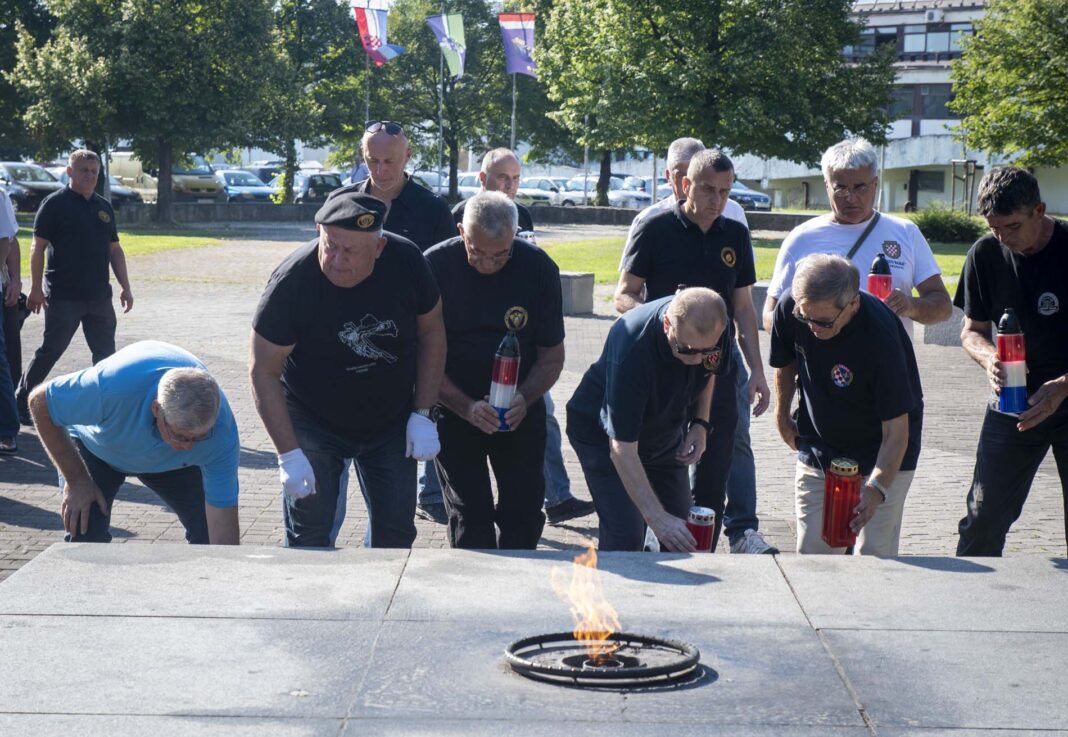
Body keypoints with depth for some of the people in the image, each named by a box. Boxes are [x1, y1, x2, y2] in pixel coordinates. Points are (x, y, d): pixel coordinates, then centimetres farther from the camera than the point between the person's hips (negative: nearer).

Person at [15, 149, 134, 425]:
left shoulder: (104, 207, 13)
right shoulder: (55, 203, -5)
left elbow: (115, 250, 17)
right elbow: (38, 247, -7)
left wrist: (125, 287, 10)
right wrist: (36, 288, -12)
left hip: (99, 297, 6)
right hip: (63, 296, -6)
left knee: (105, 352, 7)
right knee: (50, 351, -2)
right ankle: (21, 404, 10)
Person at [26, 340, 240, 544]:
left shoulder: (222, 431, -37)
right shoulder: (113, 387, -45)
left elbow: (224, 538, -31)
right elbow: (39, 402, -24)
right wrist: (76, 480, -21)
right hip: (96, 448, -2)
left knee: (209, 532, -12)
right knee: (85, 534, -20)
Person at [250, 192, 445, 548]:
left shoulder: (406, 262, -18)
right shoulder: (292, 280, -26)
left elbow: (431, 333, -2)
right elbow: (264, 372, -19)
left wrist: (423, 414, -7)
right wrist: (288, 454, -22)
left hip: (391, 424, 3)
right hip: (313, 423, -2)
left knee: (396, 532, 5)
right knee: (309, 538, -5)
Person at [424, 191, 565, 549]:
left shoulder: (539, 268, -10)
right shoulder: (436, 266, -15)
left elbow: (552, 355, -2)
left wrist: (524, 399, -20)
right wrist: (467, 407, -23)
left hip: (521, 410, 2)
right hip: (454, 408, -2)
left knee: (524, 513, 4)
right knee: (470, 520, -7)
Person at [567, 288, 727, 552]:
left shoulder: (709, 326, -21)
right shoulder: (631, 349, -40)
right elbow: (622, 450, -38)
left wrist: (700, 424, -8)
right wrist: (657, 518, -44)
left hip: (665, 430, 6)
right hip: (603, 433, -6)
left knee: (683, 528, 4)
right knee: (625, 537, -17)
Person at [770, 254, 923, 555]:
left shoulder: (881, 334, -31)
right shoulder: (790, 308, -18)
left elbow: (896, 432, -29)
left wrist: (876, 489, -43)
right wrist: (782, 416, 17)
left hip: (882, 461, -4)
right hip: (817, 451, 4)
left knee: (874, 557, -7)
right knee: (813, 554, 1)